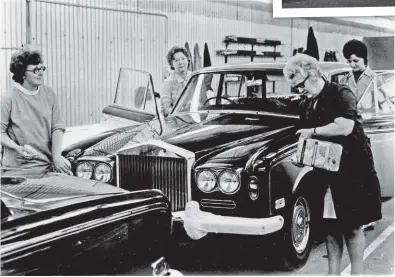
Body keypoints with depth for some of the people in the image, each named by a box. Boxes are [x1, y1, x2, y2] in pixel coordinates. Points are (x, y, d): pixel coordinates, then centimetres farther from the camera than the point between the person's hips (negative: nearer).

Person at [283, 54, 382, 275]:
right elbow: (306, 137, 17)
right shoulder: (306, 105, 8)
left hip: (353, 170, -6)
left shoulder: (341, 94, -13)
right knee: (331, 226, 8)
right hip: (326, 171, 6)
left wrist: (313, 131, -16)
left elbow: (345, 127, -26)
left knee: (353, 226, 1)